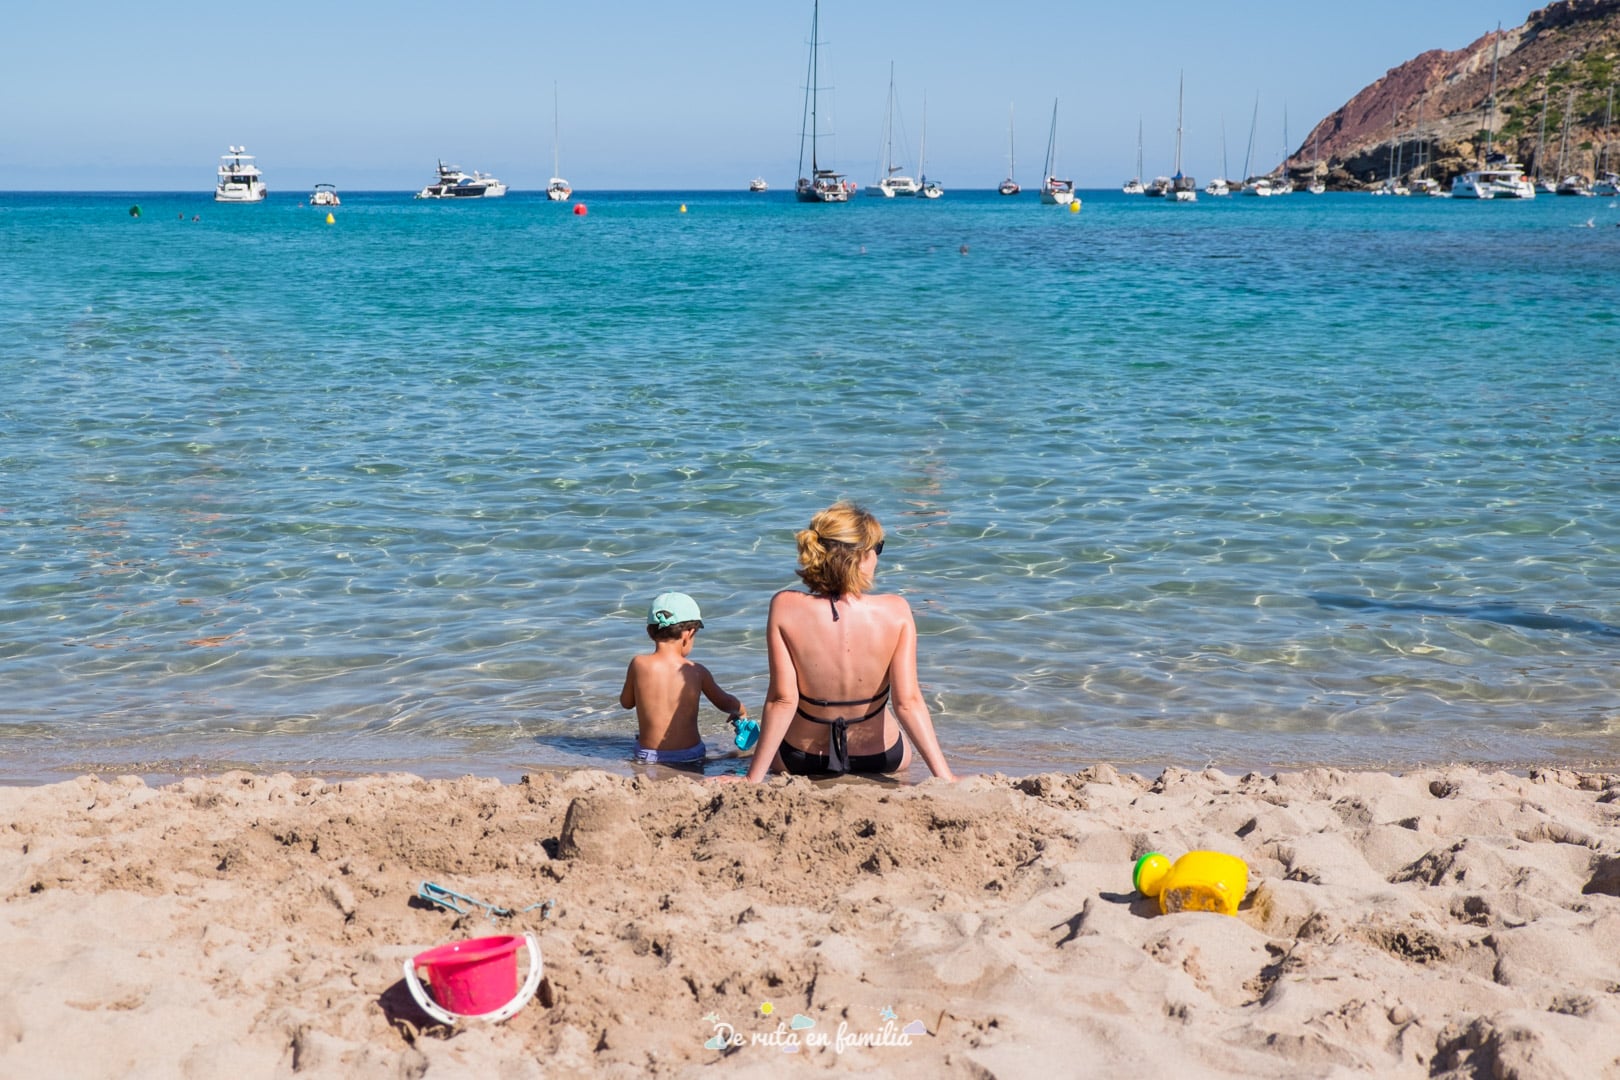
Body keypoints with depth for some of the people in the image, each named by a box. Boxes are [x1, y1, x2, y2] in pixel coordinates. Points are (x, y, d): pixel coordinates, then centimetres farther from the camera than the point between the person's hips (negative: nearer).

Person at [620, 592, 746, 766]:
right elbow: (724, 703, 11)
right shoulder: (696, 671, -6)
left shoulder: (638, 664, -9)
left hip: (647, 757, 0)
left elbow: (626, 702, 7)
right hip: (690, 756, 0)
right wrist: (741, 711, 33)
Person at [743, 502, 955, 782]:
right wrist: (944, 775, -15)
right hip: (879, 757, 1)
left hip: (798, 759, -1)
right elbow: (908, 701, -22)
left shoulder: (785, 607, -22)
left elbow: (782, 700, -21)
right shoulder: (895, 612, -23)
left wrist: (754, 778, -14)